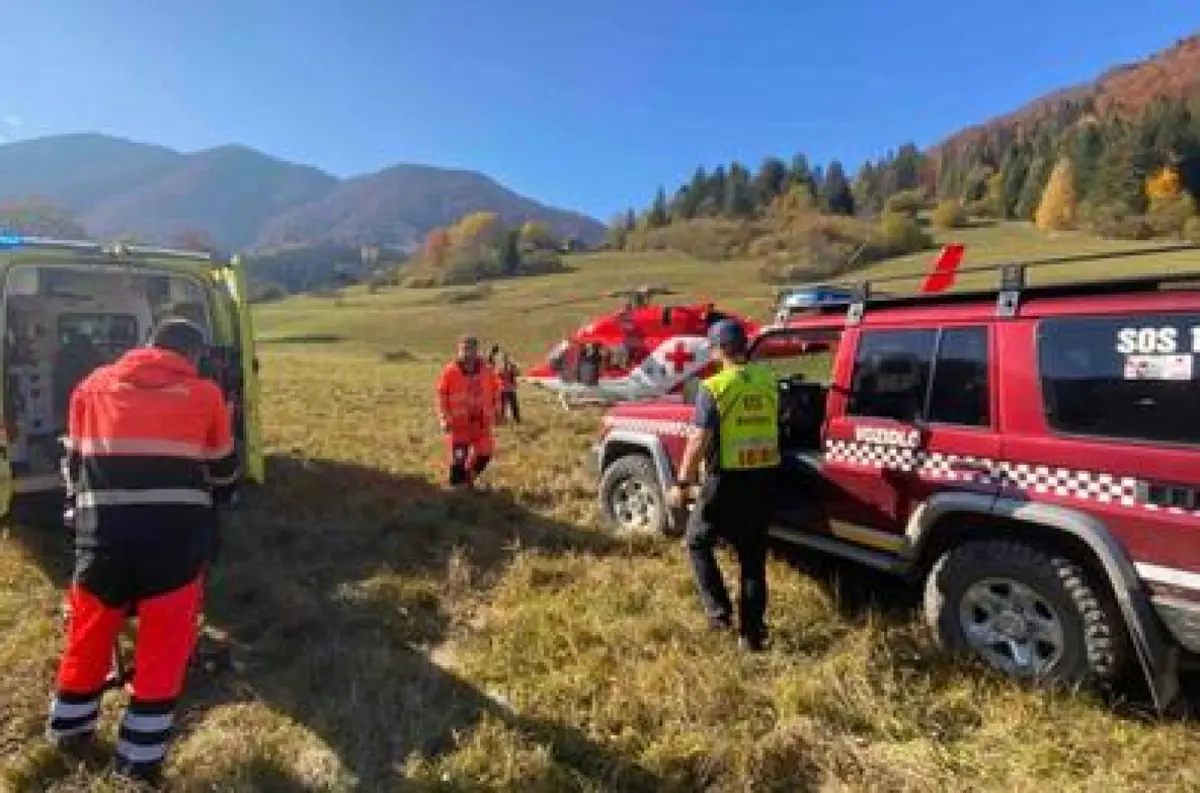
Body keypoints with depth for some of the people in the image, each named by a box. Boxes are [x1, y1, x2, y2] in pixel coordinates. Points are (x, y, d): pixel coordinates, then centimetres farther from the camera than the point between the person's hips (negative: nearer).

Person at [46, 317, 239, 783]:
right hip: (177, 533, -2)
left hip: (104, 530, 3)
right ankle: (140, 755, 18)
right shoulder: (205, 393, 6)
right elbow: (223, 473, 16)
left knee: (91, 628, 22)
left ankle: (69, 727, 42)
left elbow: (74, 463, 18)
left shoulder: (93, 386, 13)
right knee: (165, 641, 10)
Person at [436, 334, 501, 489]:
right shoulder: (449, 372, -9)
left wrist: (496, 412, 9)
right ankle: (457, 485, 10)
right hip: (458, 422, -3)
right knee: (458, 457, -7)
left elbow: (495, 391, 11)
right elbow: (442, 396, -4)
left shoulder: (487, 370, -2)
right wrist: (444, 419, -10)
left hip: (482, 421, 3)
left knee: (485, 453, 9)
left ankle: (469, 476, 35)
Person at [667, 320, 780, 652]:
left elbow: (698, 441, -15)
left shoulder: (714, 388, -14)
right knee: (753, 556, 14)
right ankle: (752, 633, 20)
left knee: (697, 542, 17)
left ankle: (719, 611, 11)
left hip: (728, 480, -5)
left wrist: (681, 483, -7)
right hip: (764, 478, 5)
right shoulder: (768, 381, 2)